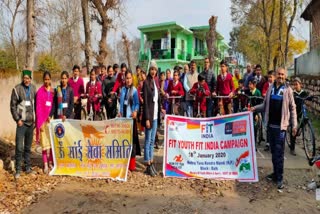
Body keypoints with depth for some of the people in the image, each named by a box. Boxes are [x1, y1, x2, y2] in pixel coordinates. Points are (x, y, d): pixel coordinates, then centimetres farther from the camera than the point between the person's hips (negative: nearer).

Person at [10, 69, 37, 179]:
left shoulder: (33, 88, 7)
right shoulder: (17, 89, -5)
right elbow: (13, 106, -4)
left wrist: (35, 118, 6)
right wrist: (17, 119, -8)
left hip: (31, 121, 4)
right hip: (21, 121, -4)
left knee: (28, 147, 13)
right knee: (19, 147, -4)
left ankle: (28, 167, 22)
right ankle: (18, 170, 7)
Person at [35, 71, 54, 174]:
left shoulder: (53, 91, 7)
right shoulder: (40, 91, -3)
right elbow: (38, 108, -5)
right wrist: (40, 123, -8)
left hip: (51, 120, 3)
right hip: (43, 120, -3)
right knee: (45, 143, 0)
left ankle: (51, 162, 18)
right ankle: (45, 164, 9)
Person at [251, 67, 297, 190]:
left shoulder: (288, 90, -2)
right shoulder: (271, 88, 8)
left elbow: (292, 108, -2)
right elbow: (265, 105, 12)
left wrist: (294, 125, -5)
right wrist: (255, 108, -5)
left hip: (281, 125, -4)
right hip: (270, 124, 4)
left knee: (279, 152, -3)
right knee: (273, 151, 13)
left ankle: (280, 178, 6)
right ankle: (275, 173, 26)